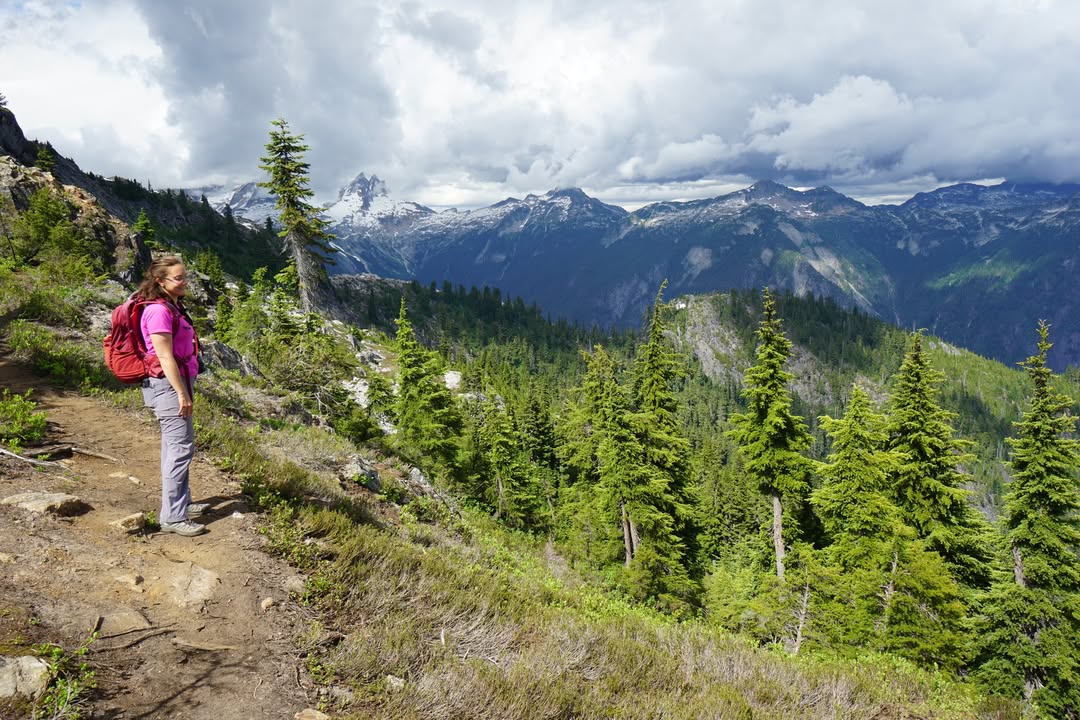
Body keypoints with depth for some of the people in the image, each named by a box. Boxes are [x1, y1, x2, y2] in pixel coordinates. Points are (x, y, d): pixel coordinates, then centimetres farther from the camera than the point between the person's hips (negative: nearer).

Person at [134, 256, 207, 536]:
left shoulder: (173, 307, 13)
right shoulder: (158, 311, -17)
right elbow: (165, 357, -20)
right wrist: (182, 393, -19)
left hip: (177, 383, 10)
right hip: (167, 385, -10)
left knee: (174, 446, 18)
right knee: (181, 448, -9)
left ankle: (181, 502, 30)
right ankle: (172, 517, -4)